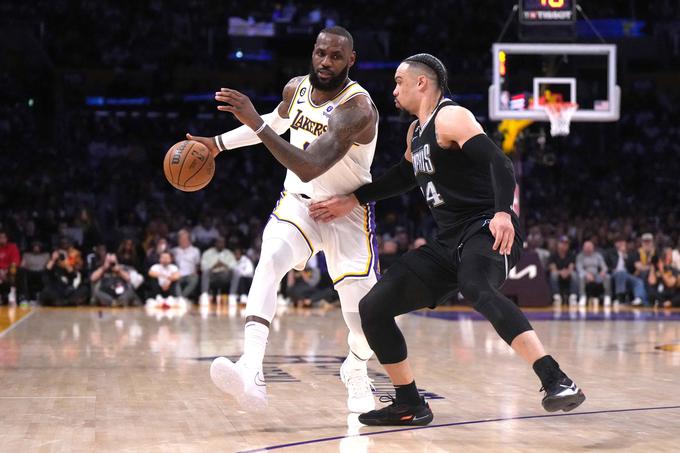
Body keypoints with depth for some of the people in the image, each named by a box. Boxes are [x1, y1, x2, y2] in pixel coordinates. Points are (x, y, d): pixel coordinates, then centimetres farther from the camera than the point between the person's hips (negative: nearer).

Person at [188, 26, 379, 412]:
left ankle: (356, 372, 28)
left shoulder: (357, 109, -27)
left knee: (364, 314, -9)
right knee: (270, 260, -27)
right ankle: (252, 373, -40)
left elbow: (308, 168, -38)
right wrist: (220, 143, 19)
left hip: (348, 210, -4)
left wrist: (257, 123, -42)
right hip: (298, 202, 4)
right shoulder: (296, 88, -5)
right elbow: (277, 122, 21)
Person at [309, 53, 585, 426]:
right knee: (373, 308, 4)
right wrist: (352, 200, 33)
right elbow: (405, 175, 36)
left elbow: (498, 161, -21)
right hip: (449, 242, 9)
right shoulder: (417, 131, 19)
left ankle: (556, 382, -47)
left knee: (476, 289, -41)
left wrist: (503, 213, -37)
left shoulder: (451, 117, -9)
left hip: (486, 231, -9)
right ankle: (410, 406, 14)